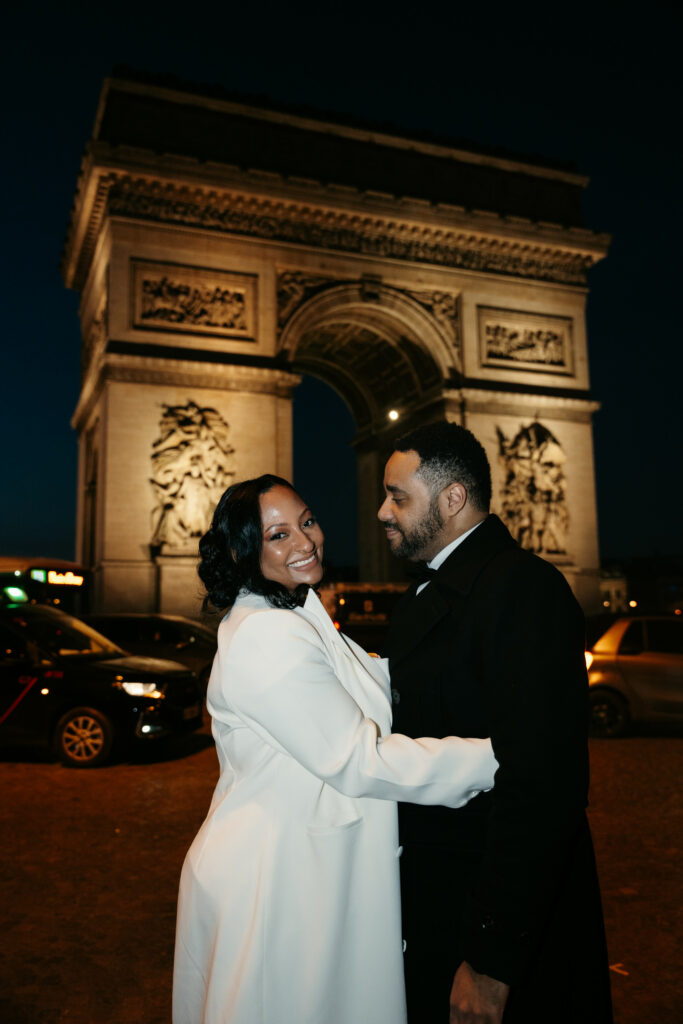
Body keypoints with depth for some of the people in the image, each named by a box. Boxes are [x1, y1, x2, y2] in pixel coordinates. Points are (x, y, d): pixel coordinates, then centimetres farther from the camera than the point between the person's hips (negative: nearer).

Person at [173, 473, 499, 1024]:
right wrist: (496, 757, -22)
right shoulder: (267, 638, -26)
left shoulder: (297, 619, 8)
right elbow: (359, 762, -26)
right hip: (276, 889, -9)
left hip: (305, 869, 9)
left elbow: (368, 683, 16)